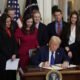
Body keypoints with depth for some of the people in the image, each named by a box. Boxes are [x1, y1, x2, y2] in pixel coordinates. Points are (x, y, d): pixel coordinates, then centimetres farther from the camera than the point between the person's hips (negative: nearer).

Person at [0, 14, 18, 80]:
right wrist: (10, 56, -11)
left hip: (13, 57, 5)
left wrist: (14, 54, -4)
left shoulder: (11, 30, 15)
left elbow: (15, 43, 11)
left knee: (12, 74, 2)